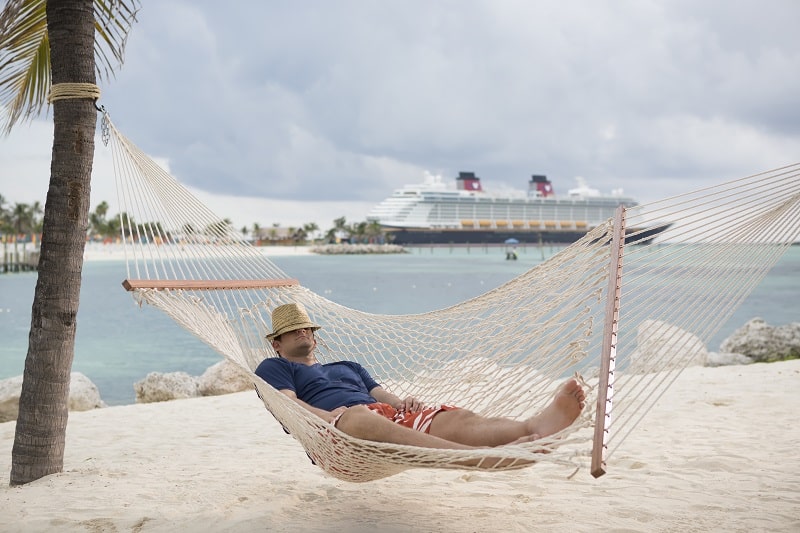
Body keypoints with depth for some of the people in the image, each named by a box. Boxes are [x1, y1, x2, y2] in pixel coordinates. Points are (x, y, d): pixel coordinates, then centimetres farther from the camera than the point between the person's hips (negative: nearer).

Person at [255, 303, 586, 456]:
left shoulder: (348, 366, 41)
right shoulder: (273, 368, 24)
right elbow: (289, 404, 4)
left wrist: (403, 403, 4)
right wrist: (329, 416, -15)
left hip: (391, 416, 7)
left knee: (458, 418, -24)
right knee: (357, 416, -45)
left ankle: (535, 426, -57)